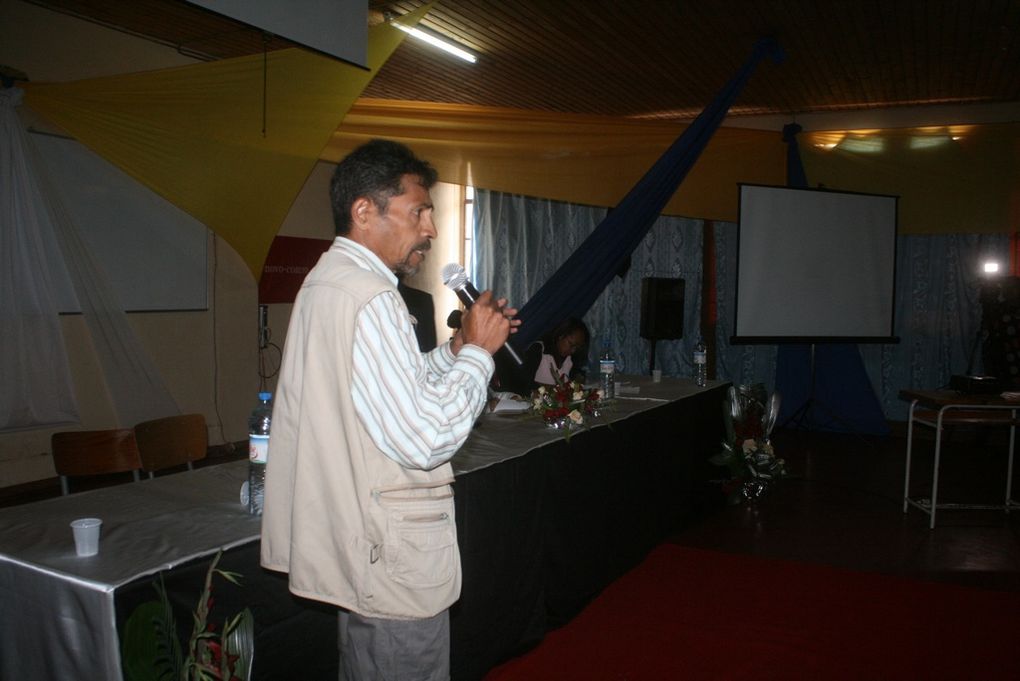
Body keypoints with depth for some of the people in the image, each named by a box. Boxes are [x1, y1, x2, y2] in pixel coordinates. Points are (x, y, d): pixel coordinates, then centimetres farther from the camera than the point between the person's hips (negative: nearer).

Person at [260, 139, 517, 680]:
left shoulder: (329, 280, 9)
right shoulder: (369, 298, -24)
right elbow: (425, 438, -27)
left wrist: (457, 348, 8)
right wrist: (479, 351, -15)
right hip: (395, 566, -10)